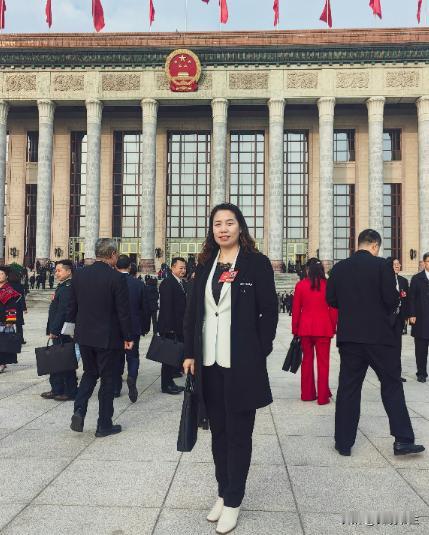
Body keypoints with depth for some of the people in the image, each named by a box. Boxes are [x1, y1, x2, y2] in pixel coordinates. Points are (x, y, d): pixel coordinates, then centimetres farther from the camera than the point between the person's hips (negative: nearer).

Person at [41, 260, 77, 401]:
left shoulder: (68, 288, -17)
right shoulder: (63, 286, 15)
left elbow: (62, 311, -22)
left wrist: (54, 330, -19)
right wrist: (52, 330, 17)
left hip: (63, 332, -10)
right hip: (58, 331, 10)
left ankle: (70, 392, 9)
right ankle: (57, 390, 24)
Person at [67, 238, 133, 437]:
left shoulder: (79, 275, 0)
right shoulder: (116, 278, -16)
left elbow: (72, 307, 7)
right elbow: (123, 311, -13)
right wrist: (128, 337, -3)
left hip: (84, 336, 5)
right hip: (108, 337, -5)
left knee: (89, 373, 23)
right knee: (107, 378, 8)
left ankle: (79, 410, 6)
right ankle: (104, 425, 17)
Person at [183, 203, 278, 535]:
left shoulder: (257, 263, -4)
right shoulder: (205, 265, 10)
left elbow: (269, 311, -5)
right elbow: (193, 310, 11)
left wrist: (259, 355, -9)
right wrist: (190, 353, 6)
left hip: (242, 362, -4)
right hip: (209, 361, 5)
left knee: (239, 433, 7)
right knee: (218, 430, 15)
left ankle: (233, 502, 21)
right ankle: (223, 493, 30)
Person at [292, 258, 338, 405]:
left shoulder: (300, 285, -1)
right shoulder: (328, 285, -2)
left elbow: (296, 309, 2)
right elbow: (333, 308, 0)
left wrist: (295, 330, 10)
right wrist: (333, 328, 10)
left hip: (305, 328, 1)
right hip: (324, 328, -1)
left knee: (307, 359, 13)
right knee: (323, 362, 4)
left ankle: (307, 394, 19)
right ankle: (323, 397, 7)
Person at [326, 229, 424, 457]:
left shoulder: (339, 268, 3)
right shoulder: (382, 265, -8)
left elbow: (331, 299, 6)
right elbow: (392, 300, -11)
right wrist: (383, 311, 11)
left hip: (349, 336, 3)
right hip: (378, 335, -3)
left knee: (348, 387, 8)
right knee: (392, 384, 10)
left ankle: (344, 442, 13)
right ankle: (403, 440, 10)